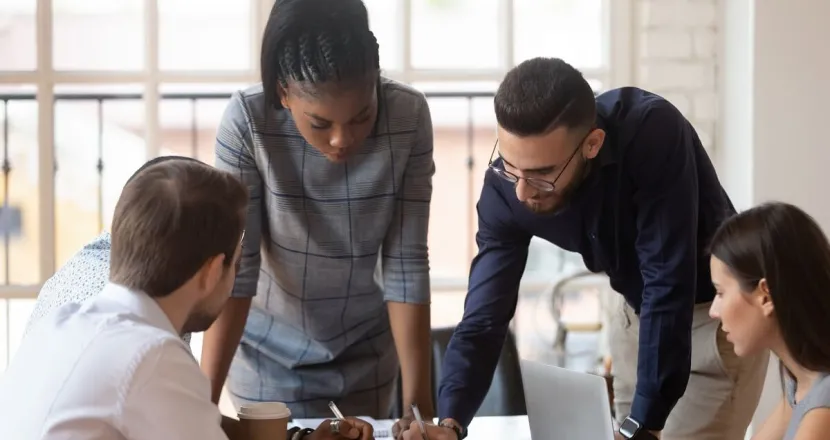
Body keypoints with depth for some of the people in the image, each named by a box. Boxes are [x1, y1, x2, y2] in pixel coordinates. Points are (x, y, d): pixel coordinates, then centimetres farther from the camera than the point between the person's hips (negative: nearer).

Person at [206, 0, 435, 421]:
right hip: (269, 354, -1)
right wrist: (205, 397, -28)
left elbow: (407, 264, -17)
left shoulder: (408, 117, -21)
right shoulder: (246, 121, -26)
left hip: (367, 352, 2)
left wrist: (417, 400, -19)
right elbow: (233, 268, -23)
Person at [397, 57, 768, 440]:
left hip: (718, 311, -4)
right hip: (640, 315, 5)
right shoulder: (506, 187, -20)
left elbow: (669, 287, -34)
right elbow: (484, 318, -19)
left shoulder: (652, 133, -34)